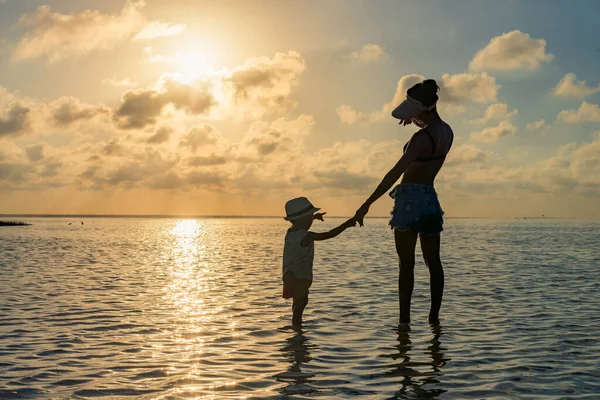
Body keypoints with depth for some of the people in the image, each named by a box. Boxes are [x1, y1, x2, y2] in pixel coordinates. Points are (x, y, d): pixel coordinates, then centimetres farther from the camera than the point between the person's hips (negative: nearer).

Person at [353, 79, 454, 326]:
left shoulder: (422, 138, -18)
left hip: (411, 198, -7)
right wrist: (418, 122, 15)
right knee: (433, 262, 12)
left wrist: (367, 204, -23)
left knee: (406, 263, -2)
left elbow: (396, 173, -23)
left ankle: (404, 319, 0)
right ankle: (434, 317, 16)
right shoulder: (447, 132, 6)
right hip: (431, 199, 8)